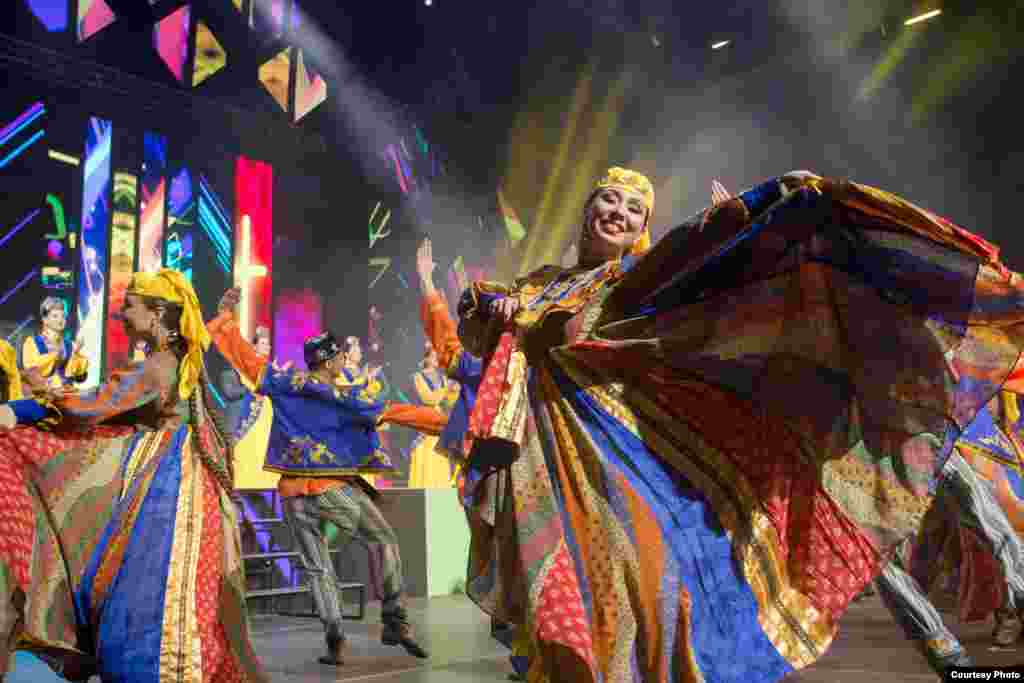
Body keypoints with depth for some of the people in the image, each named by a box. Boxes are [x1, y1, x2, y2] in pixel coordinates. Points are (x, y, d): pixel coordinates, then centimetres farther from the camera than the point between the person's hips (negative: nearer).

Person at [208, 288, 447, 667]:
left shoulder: (283, 382, 2)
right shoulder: (347, 398, -6)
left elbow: (243, 354, 8)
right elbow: (401, 413, -6)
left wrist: (226, 314, 21)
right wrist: (448, 423, -1)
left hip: (294, 494, 4)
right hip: (335, 489, -4)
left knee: (317, 567, 13)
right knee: (384, 542, 10)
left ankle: (333, 636, 3)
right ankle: (395, 621, 4)